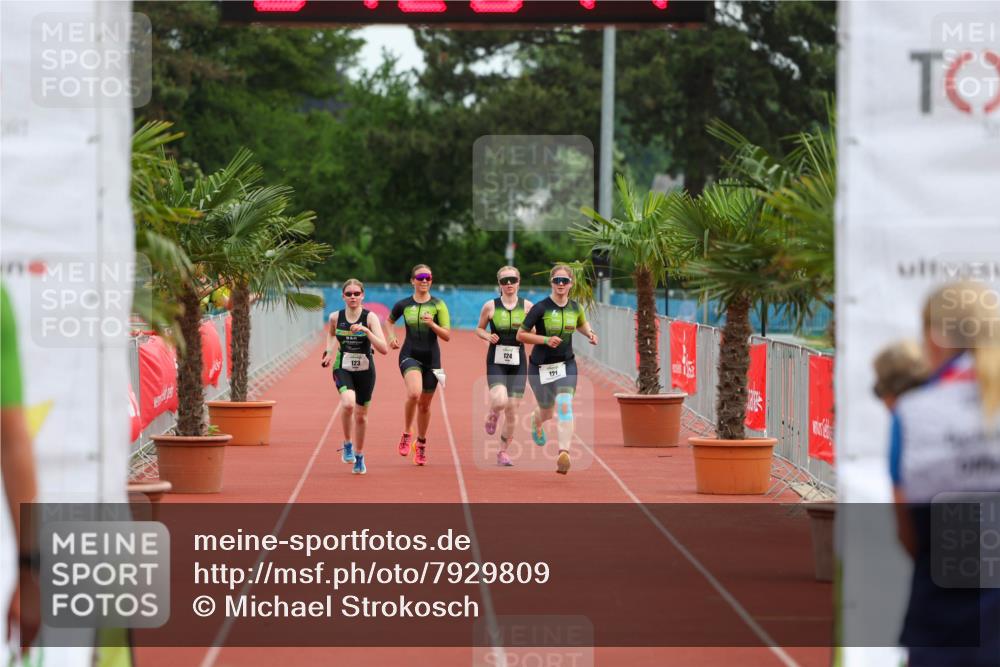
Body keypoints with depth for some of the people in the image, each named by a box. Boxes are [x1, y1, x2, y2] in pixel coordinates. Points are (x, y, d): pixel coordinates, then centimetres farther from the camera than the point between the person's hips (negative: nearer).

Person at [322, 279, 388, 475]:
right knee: (348, 403, -29)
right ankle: (347, 444, -6)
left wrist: (366, 331, -31)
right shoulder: (335, 317, -4)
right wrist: (329, 350, 5)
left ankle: (359, 456, 33)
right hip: (343, 368, 0)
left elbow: (384, 349, -20)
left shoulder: (370, 317, -12)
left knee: (361, 415, 11)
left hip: (365, 371, 0)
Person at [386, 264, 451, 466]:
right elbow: (389, 321, 22)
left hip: (431, 358, 1)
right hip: (410, 356, -1)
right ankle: (406, 433, -7)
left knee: (425, 404, 10)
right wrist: (392, 337, 5)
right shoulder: (403, 305, 1)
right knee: (414, 393, -28)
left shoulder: (438, 305, -1)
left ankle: (421, 443, 33)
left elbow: (447, 336, -4)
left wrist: (432, 324, -20)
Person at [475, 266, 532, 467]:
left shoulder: (527, 306, 1)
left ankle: (503, 451, 17)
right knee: (500, 401, -24)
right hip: (496, 361, -2)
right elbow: (479, 328, 12)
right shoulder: (490, 306, -1)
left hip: (518, 362, 2)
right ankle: (493, 414, 15)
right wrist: (487, 336, -10)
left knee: (512, 410, 2)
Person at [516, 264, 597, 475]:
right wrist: (546, 339, -22)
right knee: (547, 413, 15)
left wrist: (589, 333, 1)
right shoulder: (541, 308, -14)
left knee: (564, 405, -21)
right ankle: (536, 419, 55)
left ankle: (564, 452, -29)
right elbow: (521, 335, -10)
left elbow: (581, 324, 23)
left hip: (566, 364, 2)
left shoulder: (575, 307, 0)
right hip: (541, 366, -2)